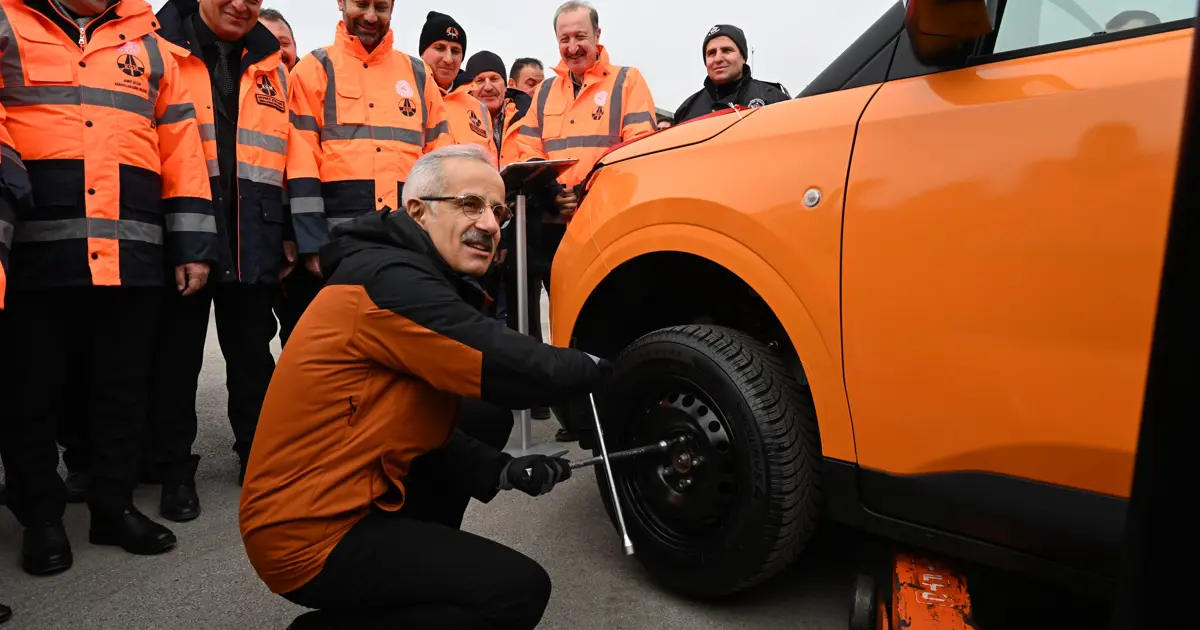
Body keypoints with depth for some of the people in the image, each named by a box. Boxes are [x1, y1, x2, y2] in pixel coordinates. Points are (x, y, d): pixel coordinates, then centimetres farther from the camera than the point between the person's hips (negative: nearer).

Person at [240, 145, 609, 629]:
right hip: (309, 534, -10)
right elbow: (514, 370, -25)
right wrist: (599, 368, -7)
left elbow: (430, 431, 10)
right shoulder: (390, 281, -20)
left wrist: (503, 471, -3)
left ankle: (410, 574, 16)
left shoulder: (415, 278, 10)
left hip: (326, 499, 10)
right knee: (520, 590, -12)